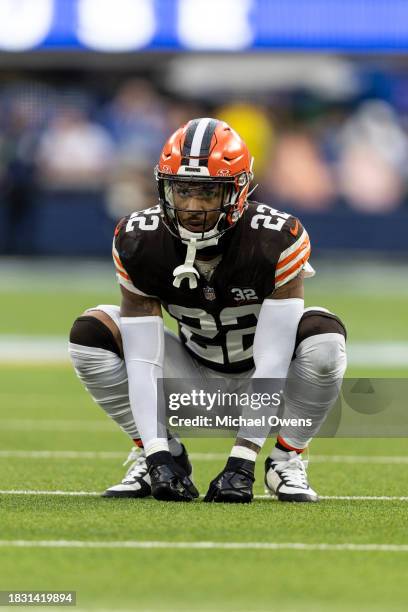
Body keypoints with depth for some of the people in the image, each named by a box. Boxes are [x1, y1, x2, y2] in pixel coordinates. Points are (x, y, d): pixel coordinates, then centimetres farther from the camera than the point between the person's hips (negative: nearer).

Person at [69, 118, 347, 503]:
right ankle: (160, 456, -4)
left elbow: (272, 364, -31)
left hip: (260, 377, -2)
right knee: (90, 333, -19)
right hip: (195, 372, 2)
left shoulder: (276, 242, -29)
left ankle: (286, 460, -12)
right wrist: (158, 455, -32)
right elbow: (142, 362, -22)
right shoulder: (139, 244, -21)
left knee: (322, 336, -34)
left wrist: (242, 461, -37)